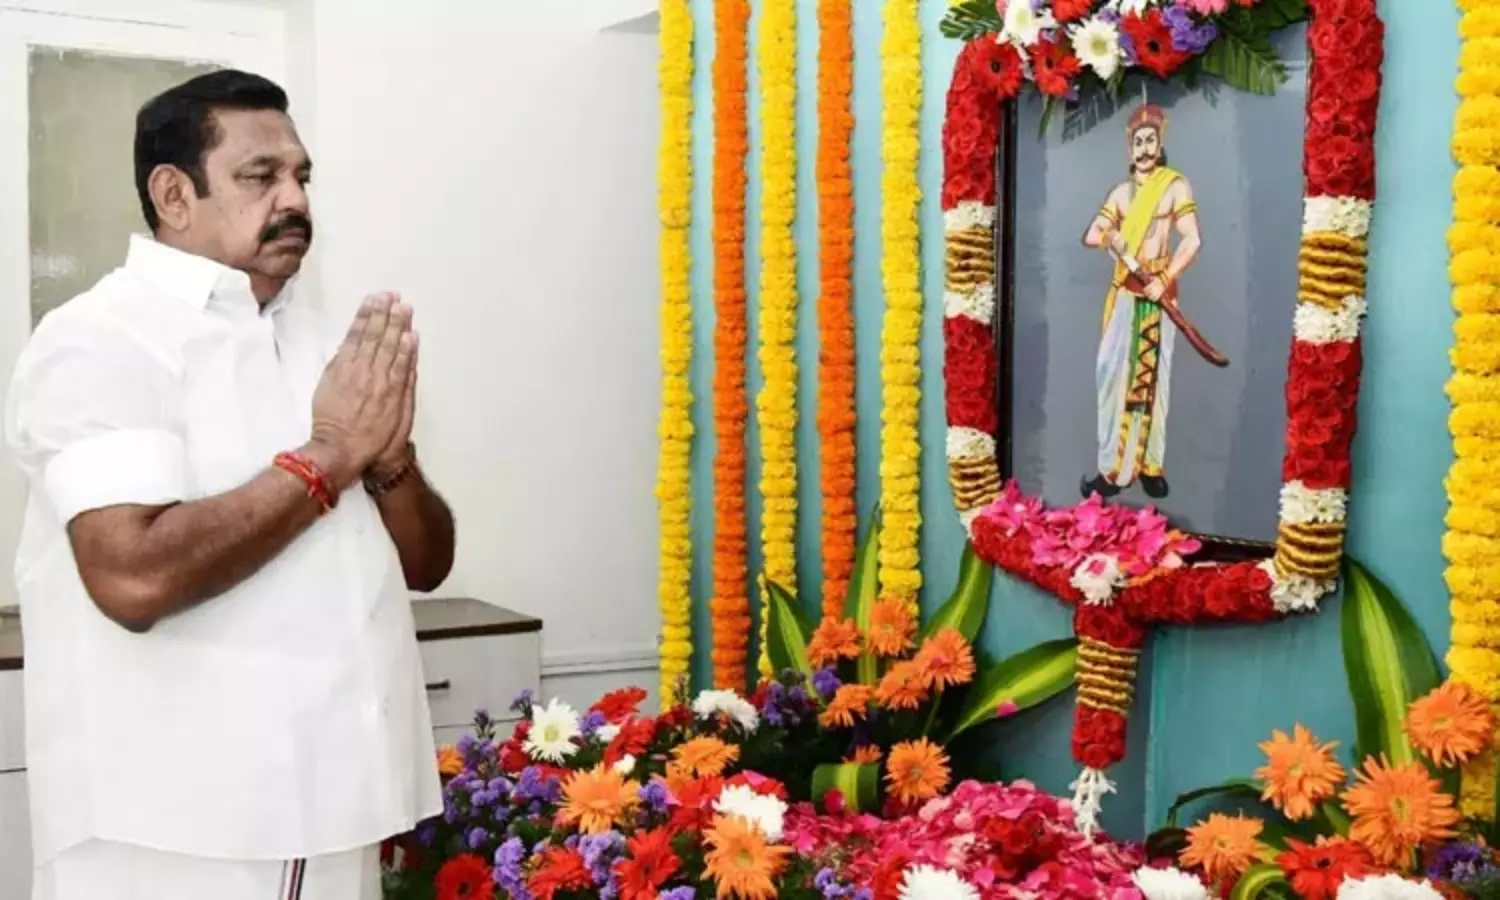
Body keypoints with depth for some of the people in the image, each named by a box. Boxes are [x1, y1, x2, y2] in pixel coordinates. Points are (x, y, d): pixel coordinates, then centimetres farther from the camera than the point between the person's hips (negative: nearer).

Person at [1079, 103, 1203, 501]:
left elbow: (1192, 240, -11)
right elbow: (1090, 236, 9)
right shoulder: (1121, 191, 12)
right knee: (1113, 374, -1)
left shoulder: (1176, 186, -4)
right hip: (1123, 294, 4)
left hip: (1158, 294, -4)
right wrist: (1108, 236, -12)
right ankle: (1114, 468, 3)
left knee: (1152, 379, 0)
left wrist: (1165, 280, -18)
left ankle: (1150, 466, 6)